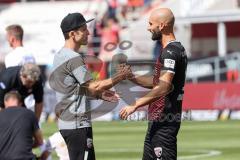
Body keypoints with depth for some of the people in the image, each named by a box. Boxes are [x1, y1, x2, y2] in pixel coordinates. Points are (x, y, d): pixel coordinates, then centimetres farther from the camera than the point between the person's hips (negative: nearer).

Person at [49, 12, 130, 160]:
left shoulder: (60, 56, 15)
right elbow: (93, 86, -20)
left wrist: (99, 94, 14)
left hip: (66, 122, 10)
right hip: (77, 124, -10)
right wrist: (120, 77, -10)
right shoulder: (74, 58, -16)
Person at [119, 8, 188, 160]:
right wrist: (133, 78, 15)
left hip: (164, 121, -11)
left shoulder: (170, 51, -16)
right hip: (158, 120, 11)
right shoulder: (176, 49, 17)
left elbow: (164, 86, -28)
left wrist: (135, 105, -30)